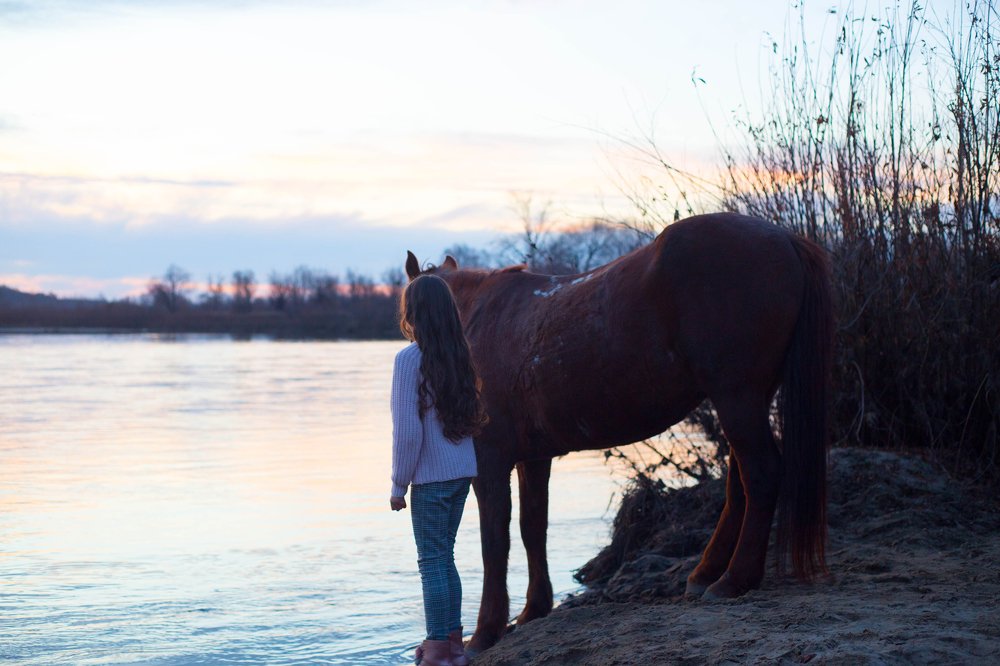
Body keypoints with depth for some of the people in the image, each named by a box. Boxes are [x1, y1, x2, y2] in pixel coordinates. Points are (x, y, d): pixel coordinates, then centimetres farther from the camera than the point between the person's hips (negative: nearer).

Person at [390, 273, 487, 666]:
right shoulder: (457, 355, 8)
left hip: (431, 476, -7)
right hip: (462, 471, 7)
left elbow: (408, 429, -16)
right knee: (444, 556, 16)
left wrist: (399, 483, -8)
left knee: (432, 560, -1)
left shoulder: (410, 357, -13)